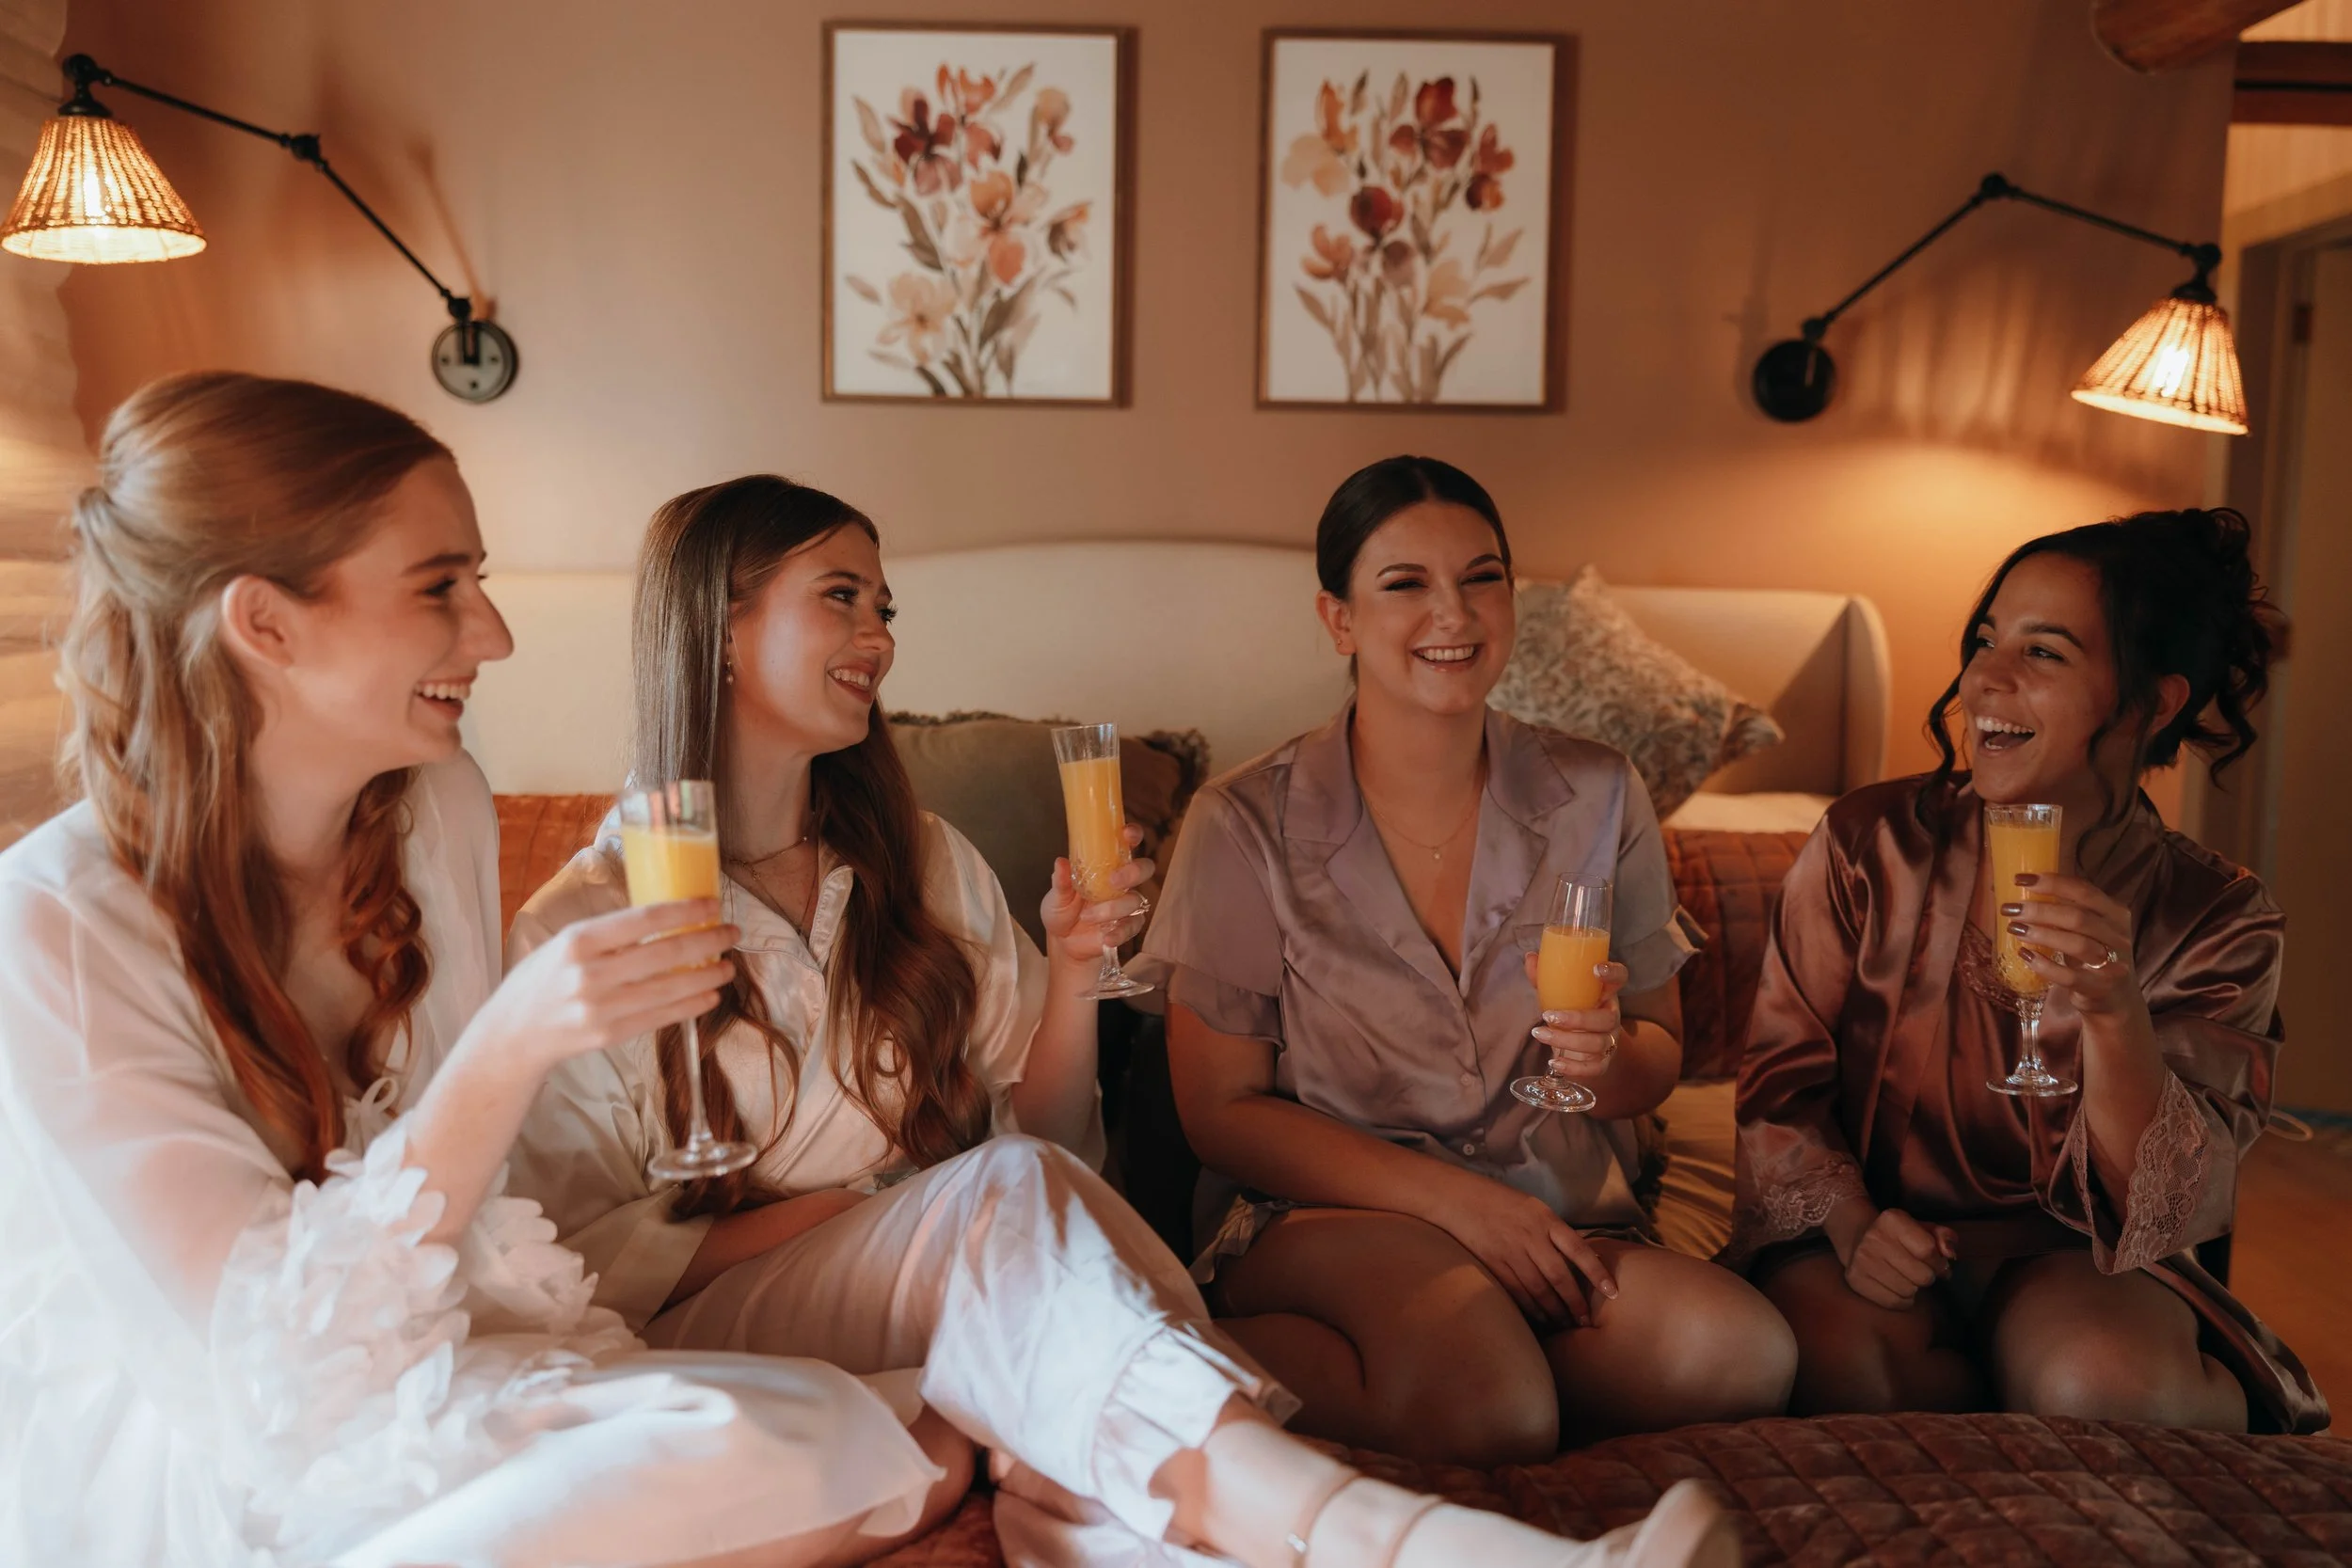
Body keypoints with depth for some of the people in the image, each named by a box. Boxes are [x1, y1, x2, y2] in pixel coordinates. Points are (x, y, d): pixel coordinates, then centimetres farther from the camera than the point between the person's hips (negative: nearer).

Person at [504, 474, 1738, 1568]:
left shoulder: (922, 863, 12)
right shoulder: (578, 930, -2)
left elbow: (1049, 1131, 11)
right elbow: (582, 1259, -4)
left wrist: (1073, 972, -8)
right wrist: (840, 1206, -14)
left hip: (971, 1290, 4)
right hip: (723, 1330, -3)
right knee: (1004, 1194, -35)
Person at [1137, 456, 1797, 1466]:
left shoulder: (1599, 798, 3)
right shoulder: (1247, 824, -6)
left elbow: (1660, 1056, 12)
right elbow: (1222, 1110, -6)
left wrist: (1608, 1057, -14)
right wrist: (1455, 1200, -16)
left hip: (1564, 1220, 6)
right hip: (1328, 1218, -5)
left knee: (1746, 1359, -27)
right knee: (1485, 1410, -36)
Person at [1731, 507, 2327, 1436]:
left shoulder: (2217, 920, -7)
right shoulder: (1867, 845, -7)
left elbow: (2172, 1209, -13)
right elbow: (1780, 1077, -1)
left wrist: (2113, 1013, -31)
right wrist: (1848, 1218, -19)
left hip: (2068, 1249, 0)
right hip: (1870, 1219, 0)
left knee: (2105, 1381, -33)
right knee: (1845, 1357, -32)